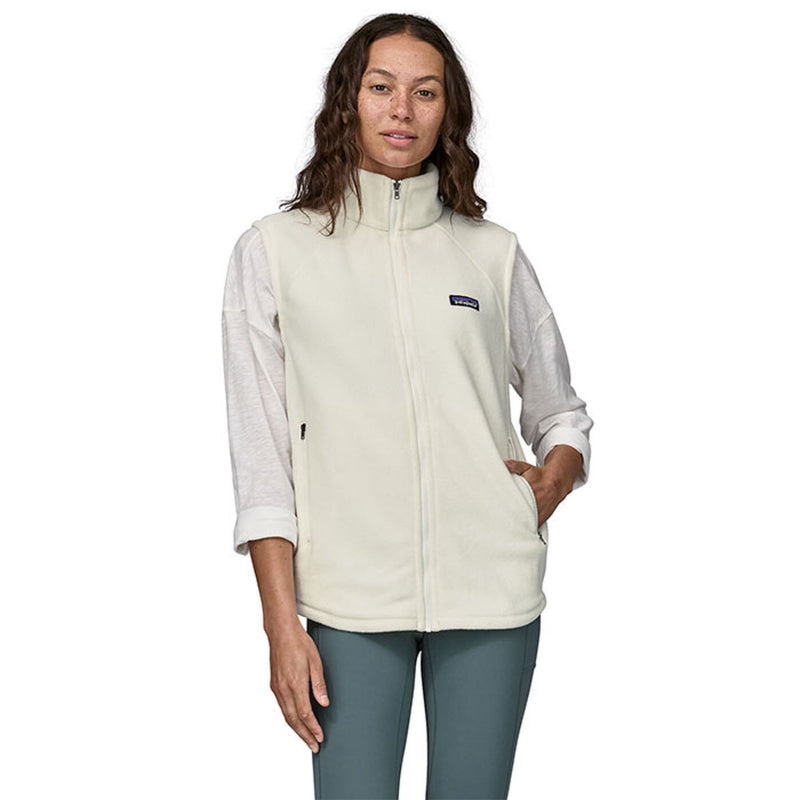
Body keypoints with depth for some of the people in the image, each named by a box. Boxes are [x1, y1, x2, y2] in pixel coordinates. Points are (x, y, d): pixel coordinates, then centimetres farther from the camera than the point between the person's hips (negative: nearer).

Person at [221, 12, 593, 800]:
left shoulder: (493, 253, 9)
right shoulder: (274, 250, 4)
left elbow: (563, 416, 21)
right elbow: (259, 451, 1)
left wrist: (551, 482, -1)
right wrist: (281, 623, -5)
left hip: (491, 592, 2)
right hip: (351, 598, -1)